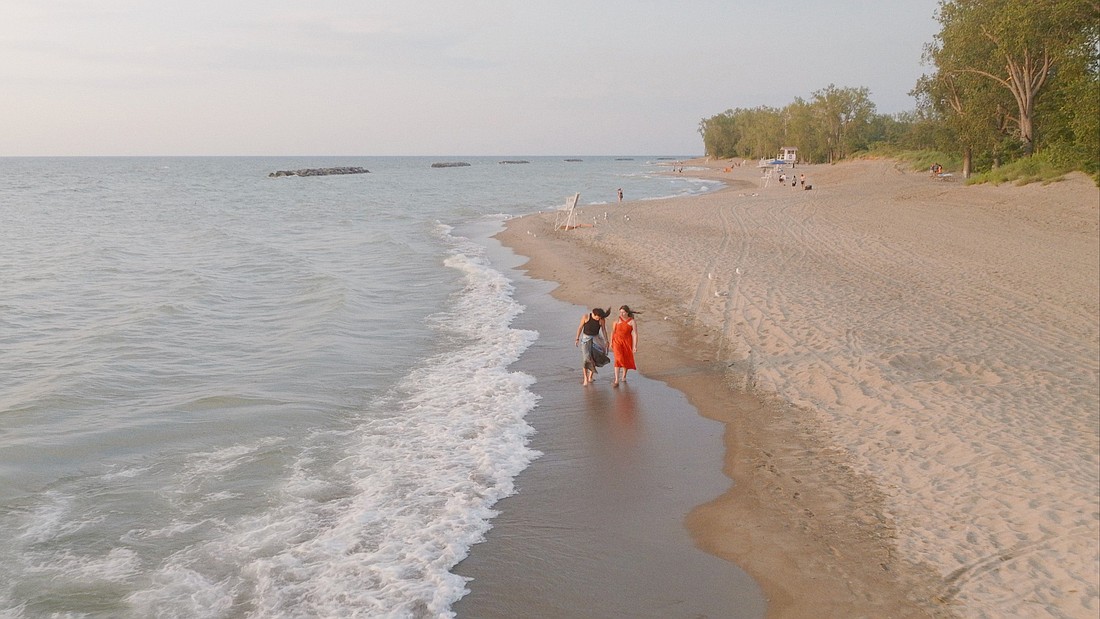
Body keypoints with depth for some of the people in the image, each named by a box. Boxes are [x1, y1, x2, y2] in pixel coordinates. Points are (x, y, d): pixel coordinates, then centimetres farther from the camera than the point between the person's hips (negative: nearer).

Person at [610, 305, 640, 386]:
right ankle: (616, 381, -17)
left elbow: (635, 334, -12)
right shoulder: (617, 320, -6)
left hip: (627, 342, 1)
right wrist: (611, 342, 6)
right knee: (618, 359, -14)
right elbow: (613, 331, 3)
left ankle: (624, 377, 40)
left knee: (626, 360, 15)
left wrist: (635, 346, -16)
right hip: (617, 341, -1)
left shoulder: (632, 322, -10)